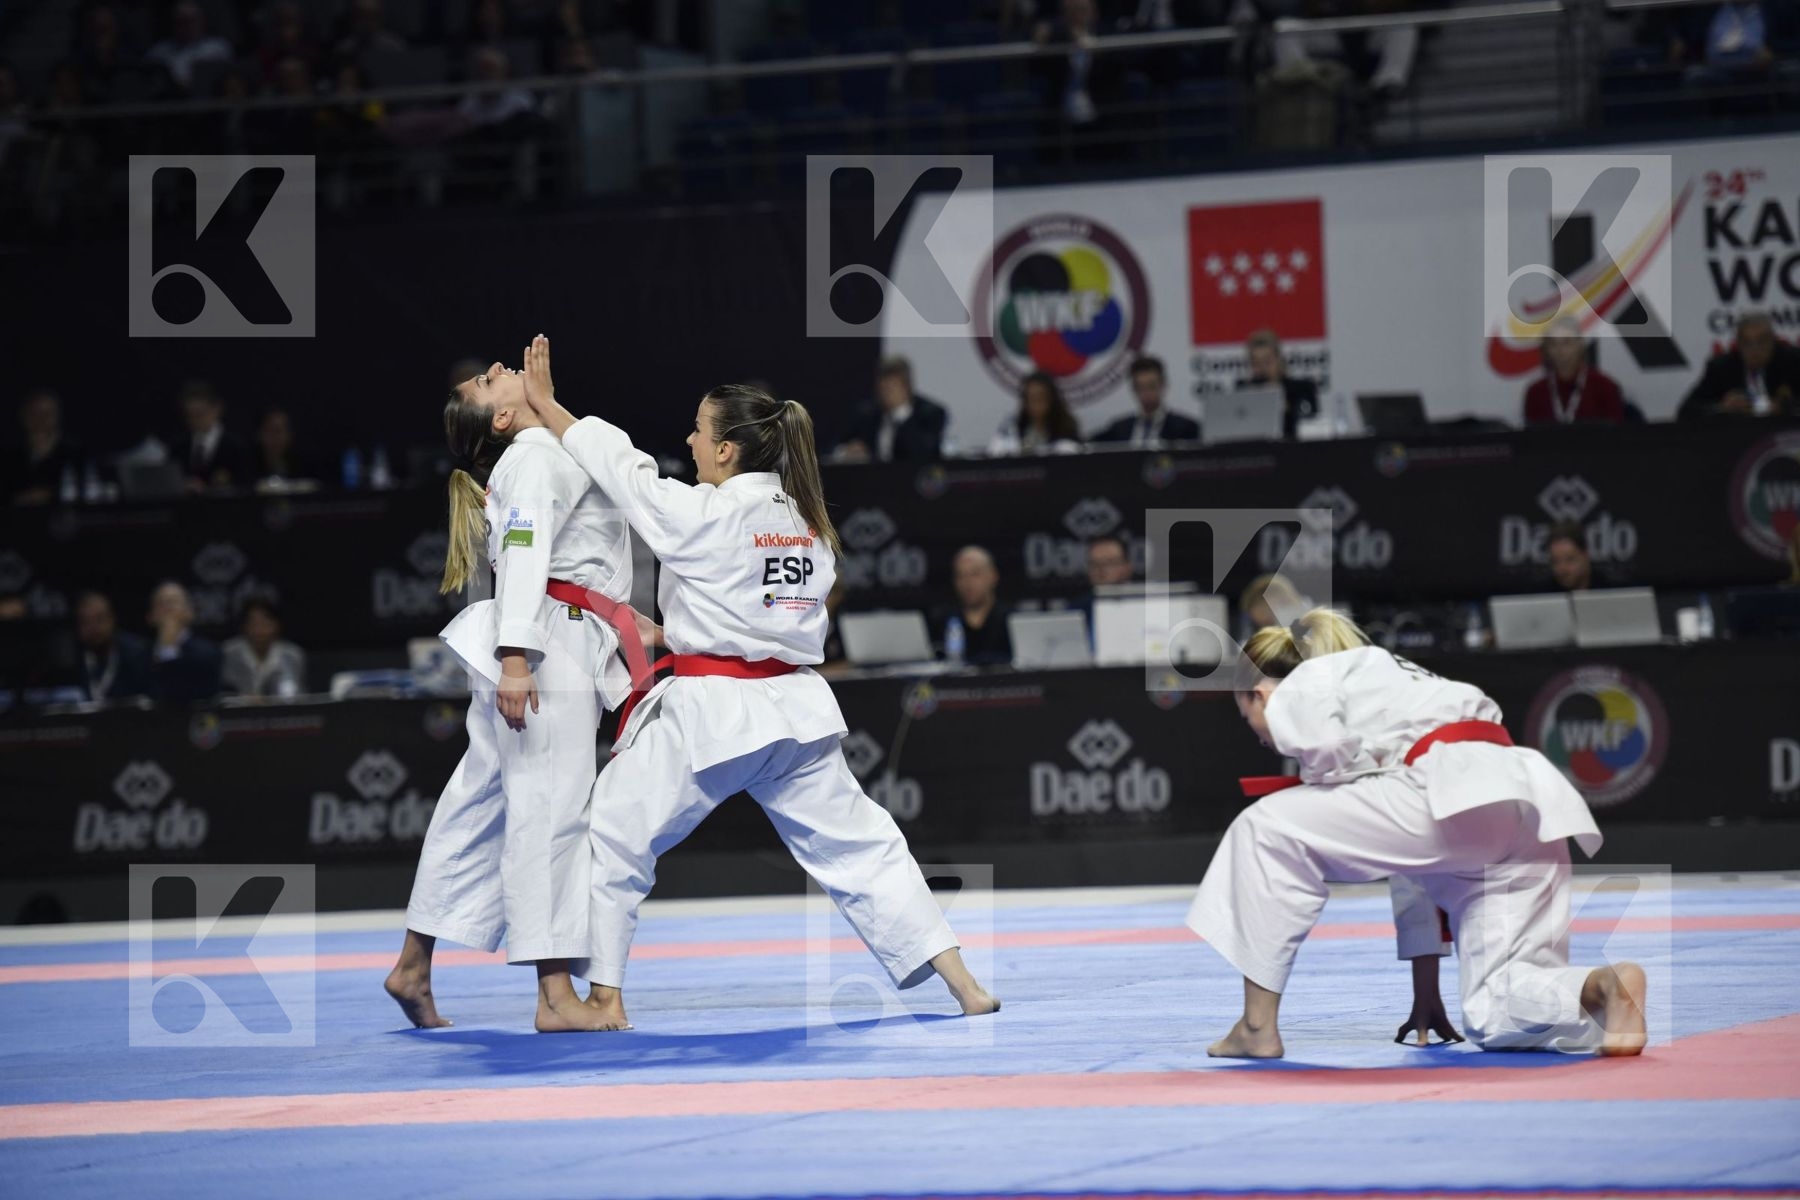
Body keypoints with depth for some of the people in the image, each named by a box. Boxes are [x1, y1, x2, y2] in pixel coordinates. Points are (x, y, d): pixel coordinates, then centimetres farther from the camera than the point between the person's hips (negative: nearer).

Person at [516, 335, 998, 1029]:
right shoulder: (807, 523, 9)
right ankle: (964, 986, 6)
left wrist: (545, 405, 9)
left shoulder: (703, 516, -12)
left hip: (710, 711, -6)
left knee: (615, 839, 7)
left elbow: (620, 467, -2)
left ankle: (605, 995, 6)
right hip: (793, 707, 6)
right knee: (858, 844, 11)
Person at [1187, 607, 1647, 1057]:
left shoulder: (1296, 695, 14)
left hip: (1461, 797, -9)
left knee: (1268, 830, 3)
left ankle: (1258, 1027, 2)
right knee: (1495, 1017, 8)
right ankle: (1605, 987, -22)